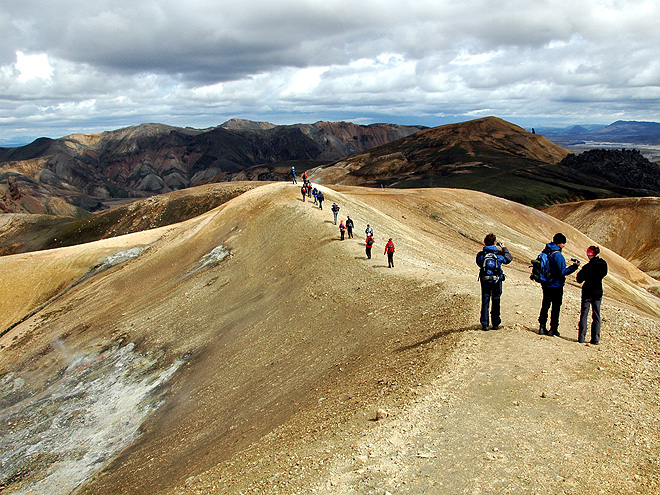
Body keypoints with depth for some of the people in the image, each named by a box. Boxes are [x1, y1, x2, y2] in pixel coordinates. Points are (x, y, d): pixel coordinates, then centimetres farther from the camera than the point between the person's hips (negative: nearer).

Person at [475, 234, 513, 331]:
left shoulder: (481, 254, -6)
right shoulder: (499, 254, -8)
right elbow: (509, 259, 10)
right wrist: (504, 248, 22)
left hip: (485, 280, 1)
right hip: (497, 280, 0)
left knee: (485, 302, 7)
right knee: (496, 302, 11)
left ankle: (484, 324, 5)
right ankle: (495, 324, 17)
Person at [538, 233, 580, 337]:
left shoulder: (545, 252, 3)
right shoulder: (558, 255, -21)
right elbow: (562, 272, -20)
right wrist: (574, 266, -16)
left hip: (546, 284, 7)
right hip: (556, 285, -7)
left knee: (545, 305, 15)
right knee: (556, 307, 5)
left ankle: (542, 327, 18)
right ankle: (553, 329, 10)